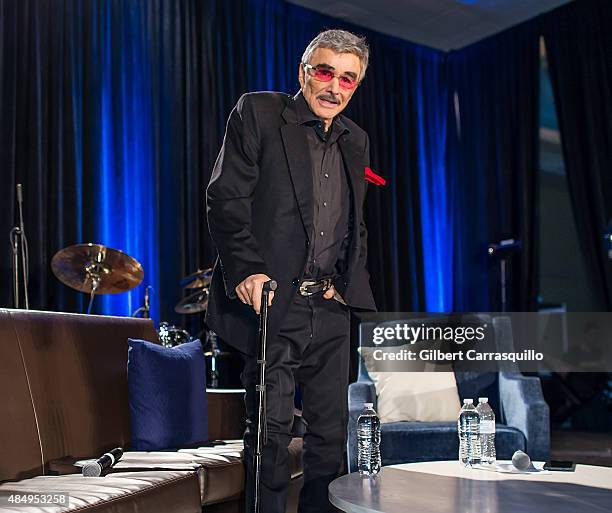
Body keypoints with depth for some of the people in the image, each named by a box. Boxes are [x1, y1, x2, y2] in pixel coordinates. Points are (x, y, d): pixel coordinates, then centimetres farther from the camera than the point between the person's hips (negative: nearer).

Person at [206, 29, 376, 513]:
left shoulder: (356, 140, 17)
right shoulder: (257, 112, -1)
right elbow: (226, 197, -9)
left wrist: (346, 283, 6)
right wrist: (247, 269, -20)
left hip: (330, 309, 6)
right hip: (271, 301, -6)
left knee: (331, 430, 11)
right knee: (271, 428, -3)